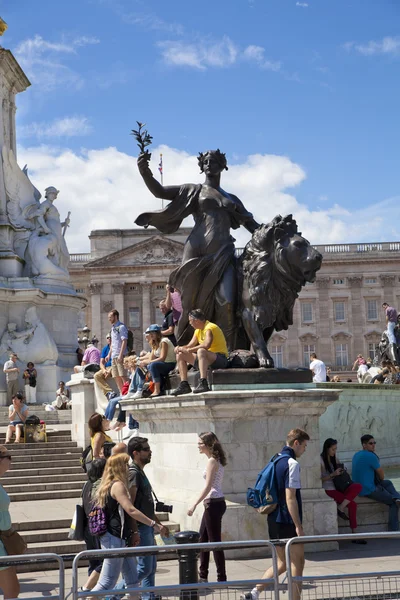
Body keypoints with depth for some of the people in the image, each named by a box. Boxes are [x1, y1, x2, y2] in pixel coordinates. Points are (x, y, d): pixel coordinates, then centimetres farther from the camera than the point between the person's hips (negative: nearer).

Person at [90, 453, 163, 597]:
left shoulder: (109, 485, 16)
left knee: (132, 578, 10)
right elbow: (131, 510, -23)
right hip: (114, 539, -10)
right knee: (107, 582, -7)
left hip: (121, 539, 10)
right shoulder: (118, 485, -15)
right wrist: (153, 524, -21)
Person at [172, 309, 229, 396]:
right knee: (180, 355, 7)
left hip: (220, 359, -10)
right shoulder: (198, 330, 14)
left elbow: (206, 345, -33)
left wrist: (189, 350, -23)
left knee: (201, 351, -39)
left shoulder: (209, 328, -16)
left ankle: (203, 383, -49)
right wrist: (180, 348, -5)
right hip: (205, 358, 10)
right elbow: (190, 346, 16)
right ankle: (184, 385, -5)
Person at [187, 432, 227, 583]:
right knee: (202, 539, 14)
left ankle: (221, 578, 1)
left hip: (214, 503, -10)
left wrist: (195, 504, -20)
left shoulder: (212, 461, -14)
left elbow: (208, 487, -20)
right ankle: (203, 576, 22)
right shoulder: (216, 460, 13)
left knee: (215, 541, -4)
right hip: (213, 503, 10)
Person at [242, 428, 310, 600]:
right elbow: (290, 497, -20)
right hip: (288, 521, -8)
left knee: (281, 563, 14)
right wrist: (298, 526, -19)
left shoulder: (275, 461, 11)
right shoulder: (292, 464, -15)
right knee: (297, 563, 4)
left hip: (274, 520, 8)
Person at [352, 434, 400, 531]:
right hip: (369, 490, -9)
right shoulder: (371, 456, -18)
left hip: (358, 488, 9)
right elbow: (382, 476, -7)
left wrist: (379, 479, 16)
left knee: (388, 483, 24)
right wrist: (381, 479, 15)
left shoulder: (356, 455, 10)